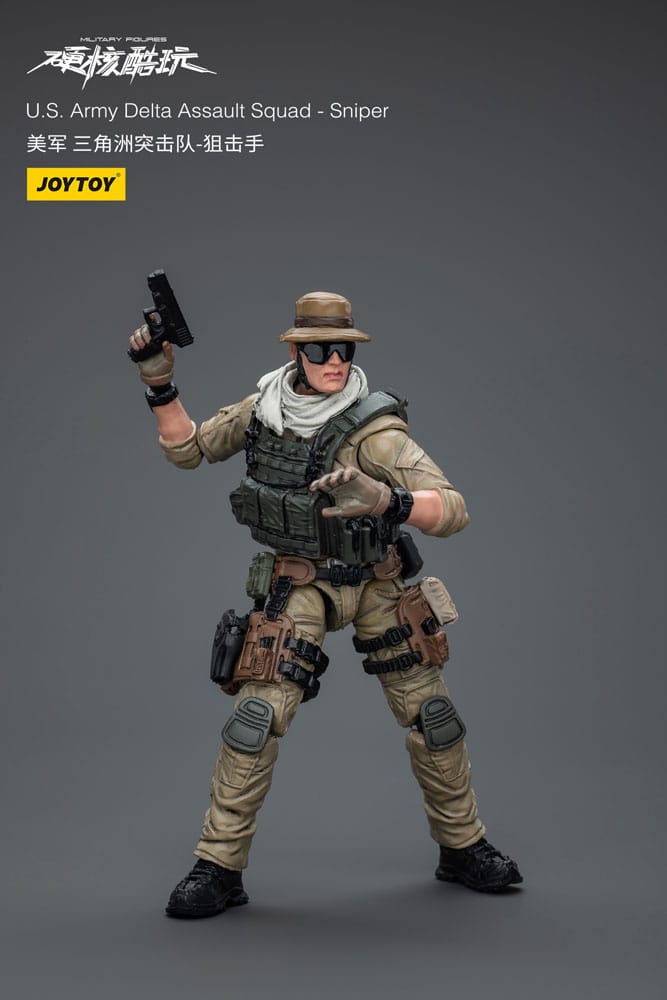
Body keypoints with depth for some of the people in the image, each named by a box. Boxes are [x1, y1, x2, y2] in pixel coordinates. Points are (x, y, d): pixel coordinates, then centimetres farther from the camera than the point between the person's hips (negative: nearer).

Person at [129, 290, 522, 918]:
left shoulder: (373, 427, -21)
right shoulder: (265, 405, -7)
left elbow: (453, 511, -29)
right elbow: (188, 450, 7)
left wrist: (385, 500, -48)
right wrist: (159, 385, -7)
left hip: (380, 584, -1)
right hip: (298, 587, 1)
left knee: (432, 716, 6)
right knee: (257, 714, -14)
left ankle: (464, 849, 28)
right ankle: (218, 870, -1)